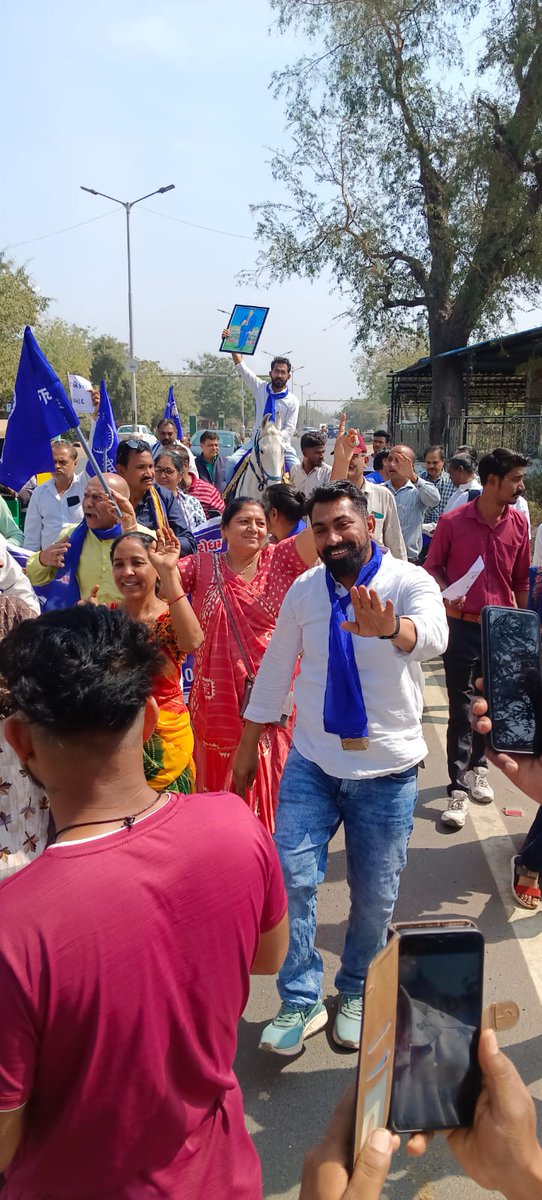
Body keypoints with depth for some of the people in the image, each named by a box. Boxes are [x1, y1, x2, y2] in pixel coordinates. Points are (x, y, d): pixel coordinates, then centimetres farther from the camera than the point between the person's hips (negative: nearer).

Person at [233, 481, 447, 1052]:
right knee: (292, 878, -7)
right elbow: (274, 669, 8)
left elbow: (432, 635, -36)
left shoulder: (409, 581, -13)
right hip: (312, 763, 2)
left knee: (375, 896, 11)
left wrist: (390, 627, -60)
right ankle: (300, 1002, 14)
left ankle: (354, 992, 37)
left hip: (387, 769, -2)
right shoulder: (304, 590, -1)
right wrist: (247, 747, 12)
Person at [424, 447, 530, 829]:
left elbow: (521, 580, 10)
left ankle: (478, 766, 34)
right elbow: (433, 566, 3)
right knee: (462, 708, 0)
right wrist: (447, 592, -16)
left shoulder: (519, 524, 2)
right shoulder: (453, 522, -8)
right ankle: (459, 789, 7)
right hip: (463, 625, -3)